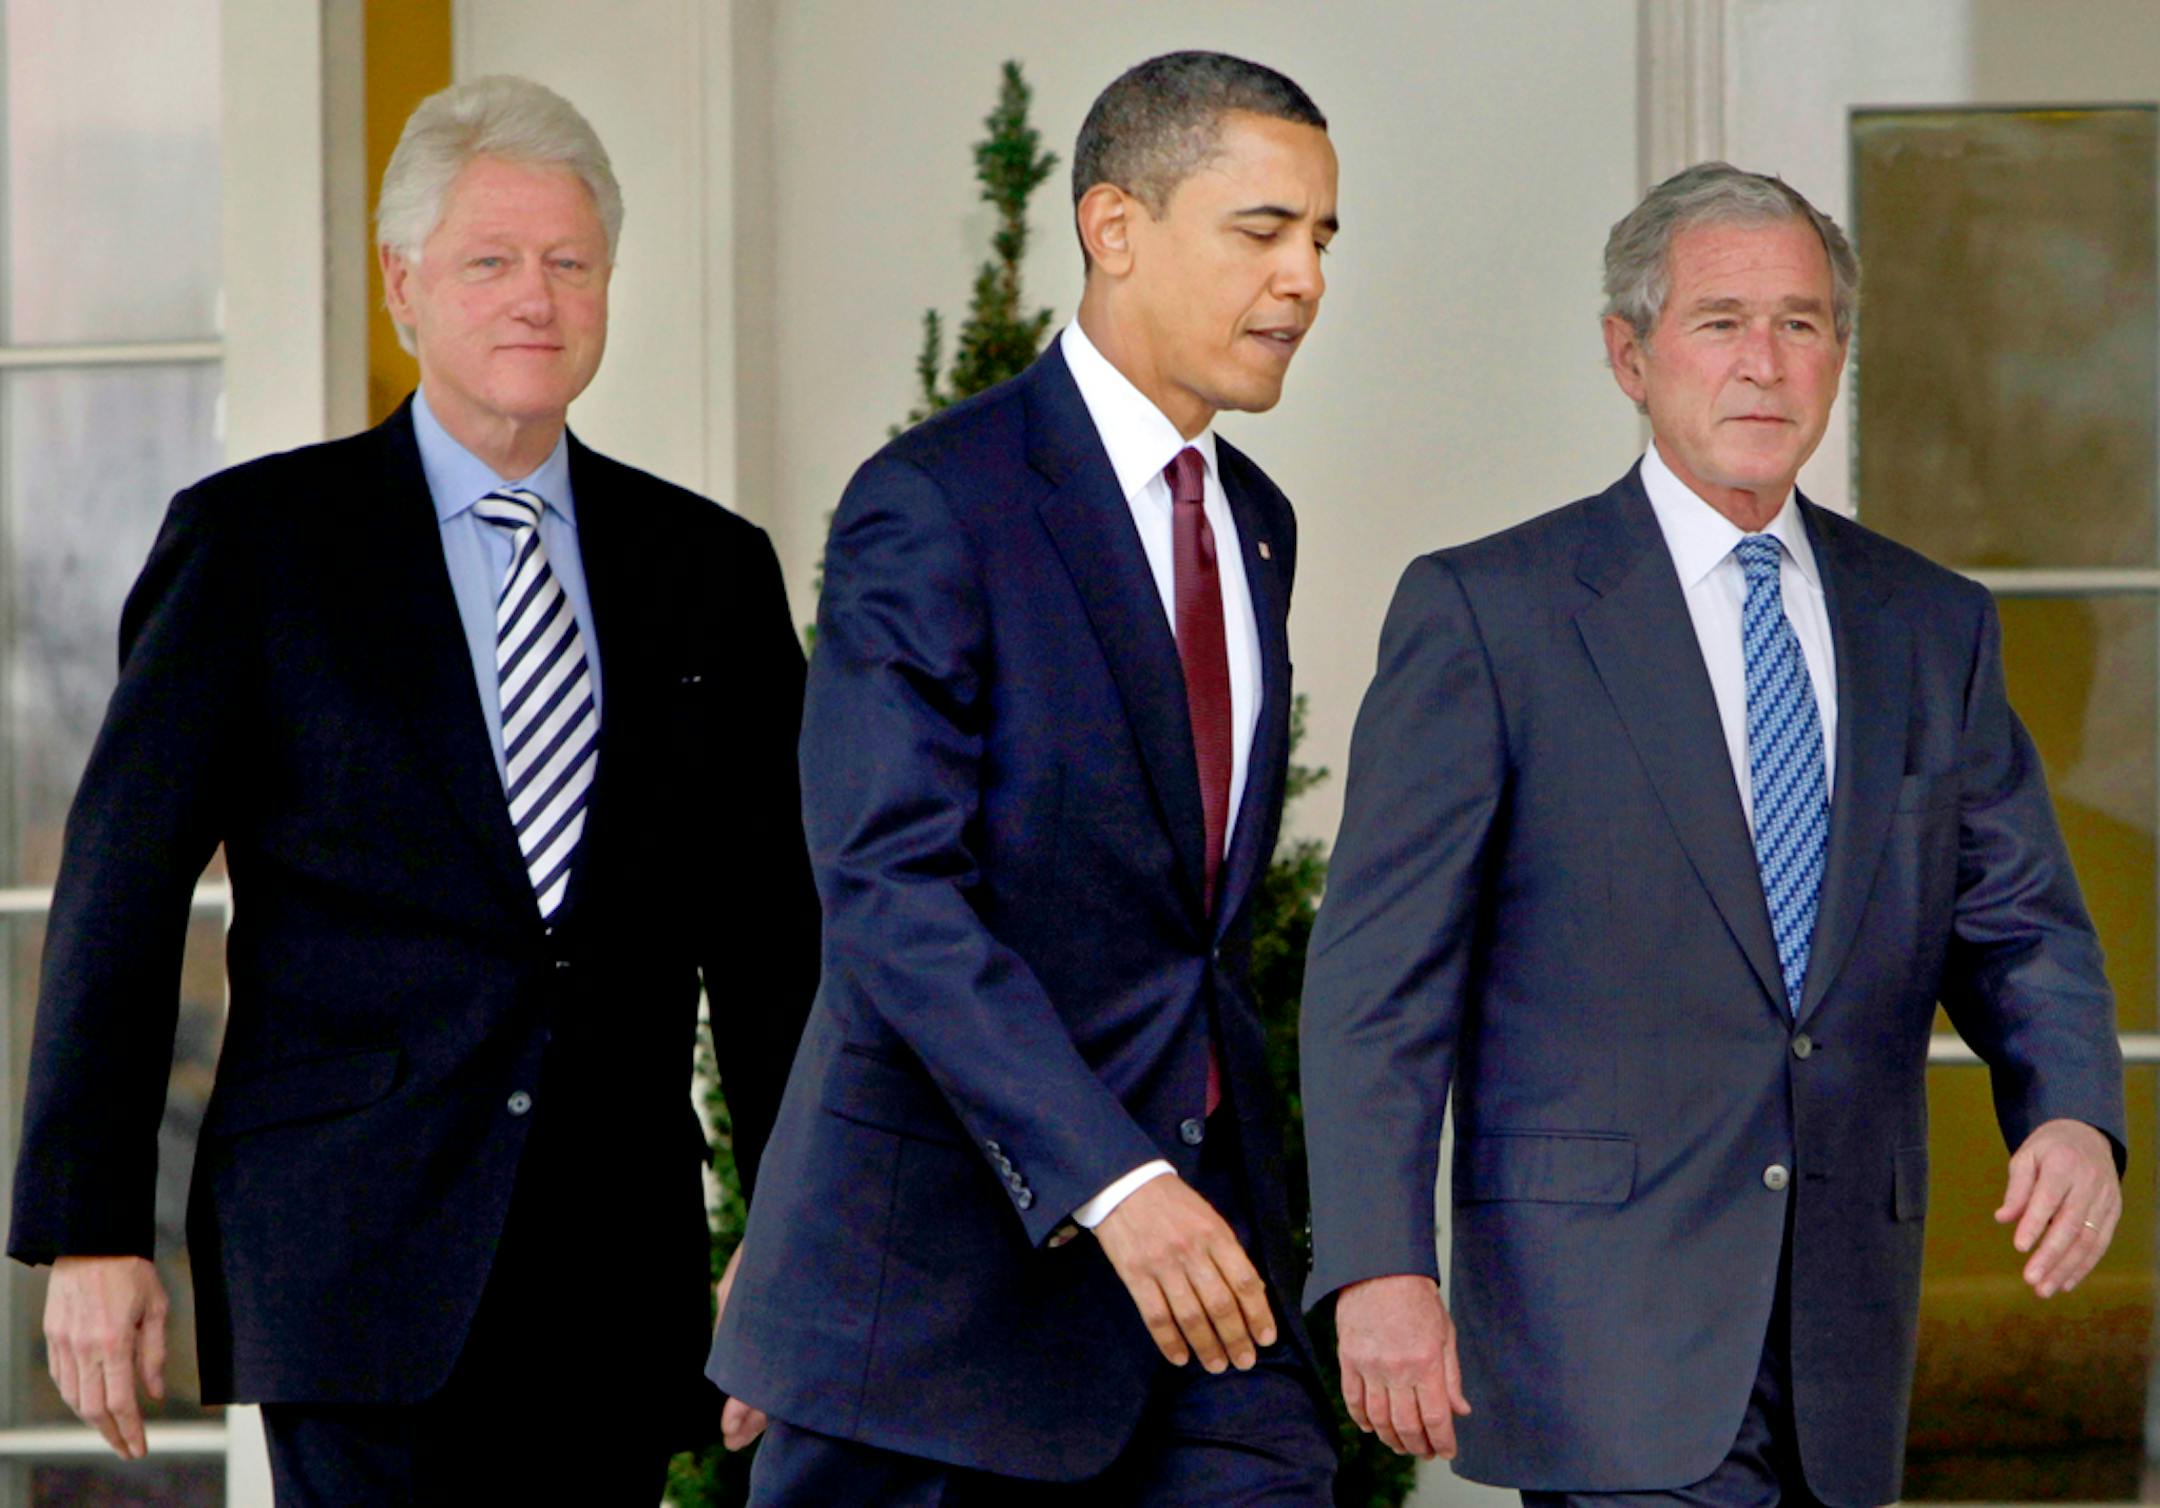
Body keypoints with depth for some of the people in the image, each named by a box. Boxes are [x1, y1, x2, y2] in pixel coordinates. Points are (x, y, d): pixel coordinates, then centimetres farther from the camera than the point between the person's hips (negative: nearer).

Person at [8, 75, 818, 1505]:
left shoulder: (711, 570, 12)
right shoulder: (251, 540, 3)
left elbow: (771, 939, 14)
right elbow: (118, 894, 1)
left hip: (620, 1274, 3)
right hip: (357, 1261, -3)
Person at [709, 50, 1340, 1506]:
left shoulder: (1254, 523, 15)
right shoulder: (934, 505, -11)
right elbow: (890, 893, -20)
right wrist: (1109, 1182, -28)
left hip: (1197, 1207, 7)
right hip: (952, 1247, -6)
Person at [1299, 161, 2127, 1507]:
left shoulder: (1934, 628, 14)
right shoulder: (1485, 612, -1)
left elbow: (2017, 928, 13)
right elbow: (1379, 973, -4)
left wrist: (2075, 1116, -9)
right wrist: (1379, 1266, -15)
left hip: (1844, 1338, 5)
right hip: (1605, 1294, -5)